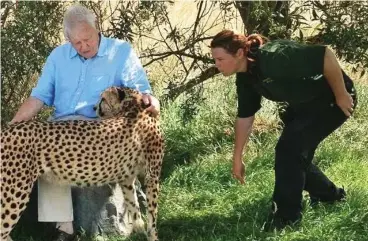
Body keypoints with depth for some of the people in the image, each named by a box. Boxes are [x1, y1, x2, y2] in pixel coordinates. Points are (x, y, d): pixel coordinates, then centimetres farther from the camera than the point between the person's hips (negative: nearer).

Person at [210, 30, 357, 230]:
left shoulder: (274, 57, -34)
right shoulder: (245, 77, -5)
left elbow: (326, 56, -34)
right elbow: (245, 117, 6)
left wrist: (342, 96, -25)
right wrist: (237, 158, 10)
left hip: (331, 100, -9)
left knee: (289, 148, -15)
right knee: (294, 152, 12)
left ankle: (286, 216, -1)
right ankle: (330, 196, 35)